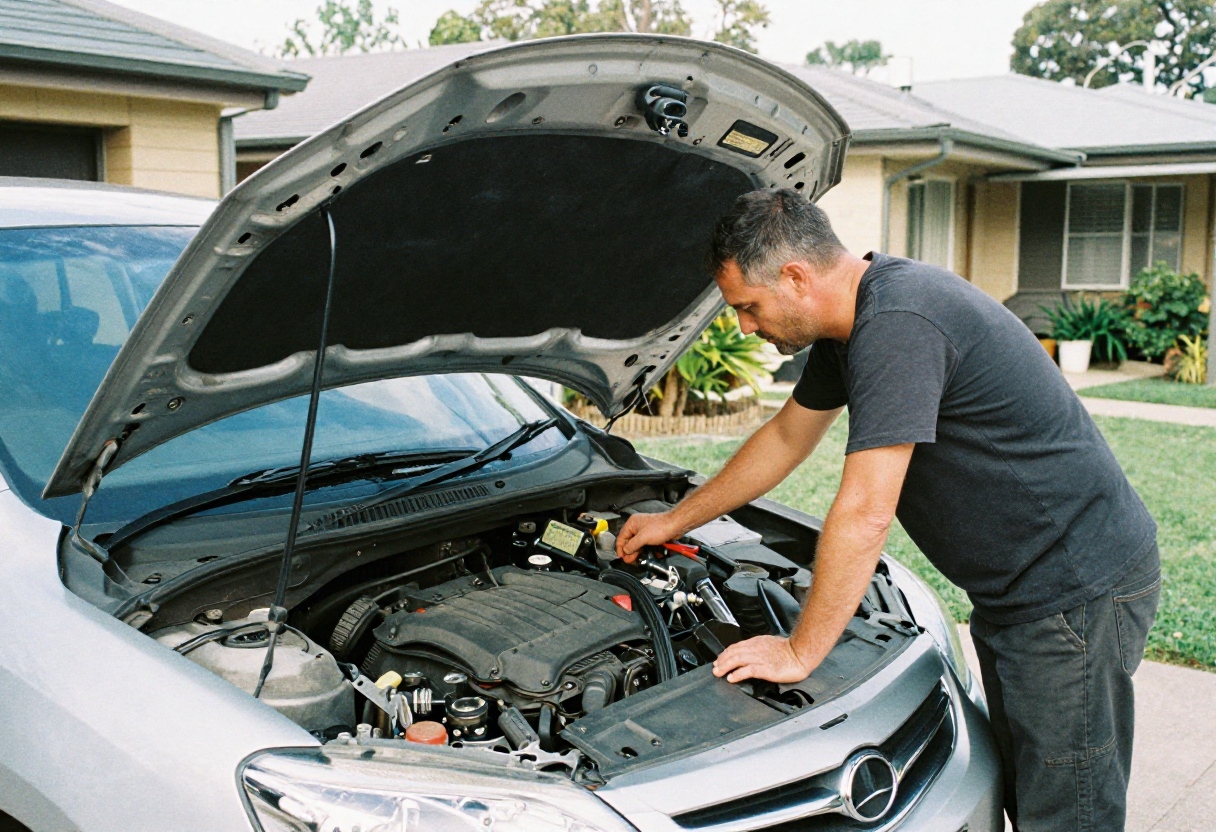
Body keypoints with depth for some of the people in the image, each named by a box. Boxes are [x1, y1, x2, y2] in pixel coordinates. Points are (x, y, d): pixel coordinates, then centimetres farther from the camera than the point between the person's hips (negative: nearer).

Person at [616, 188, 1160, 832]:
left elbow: (865, 514, -26)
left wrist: (799, 652, -15)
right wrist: (676, 520, 29)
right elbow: (785, 439, 22)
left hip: (1078, 593, -10)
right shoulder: (848, 322, 7)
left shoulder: (897, 324, -27)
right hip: (1012, 588, 10)